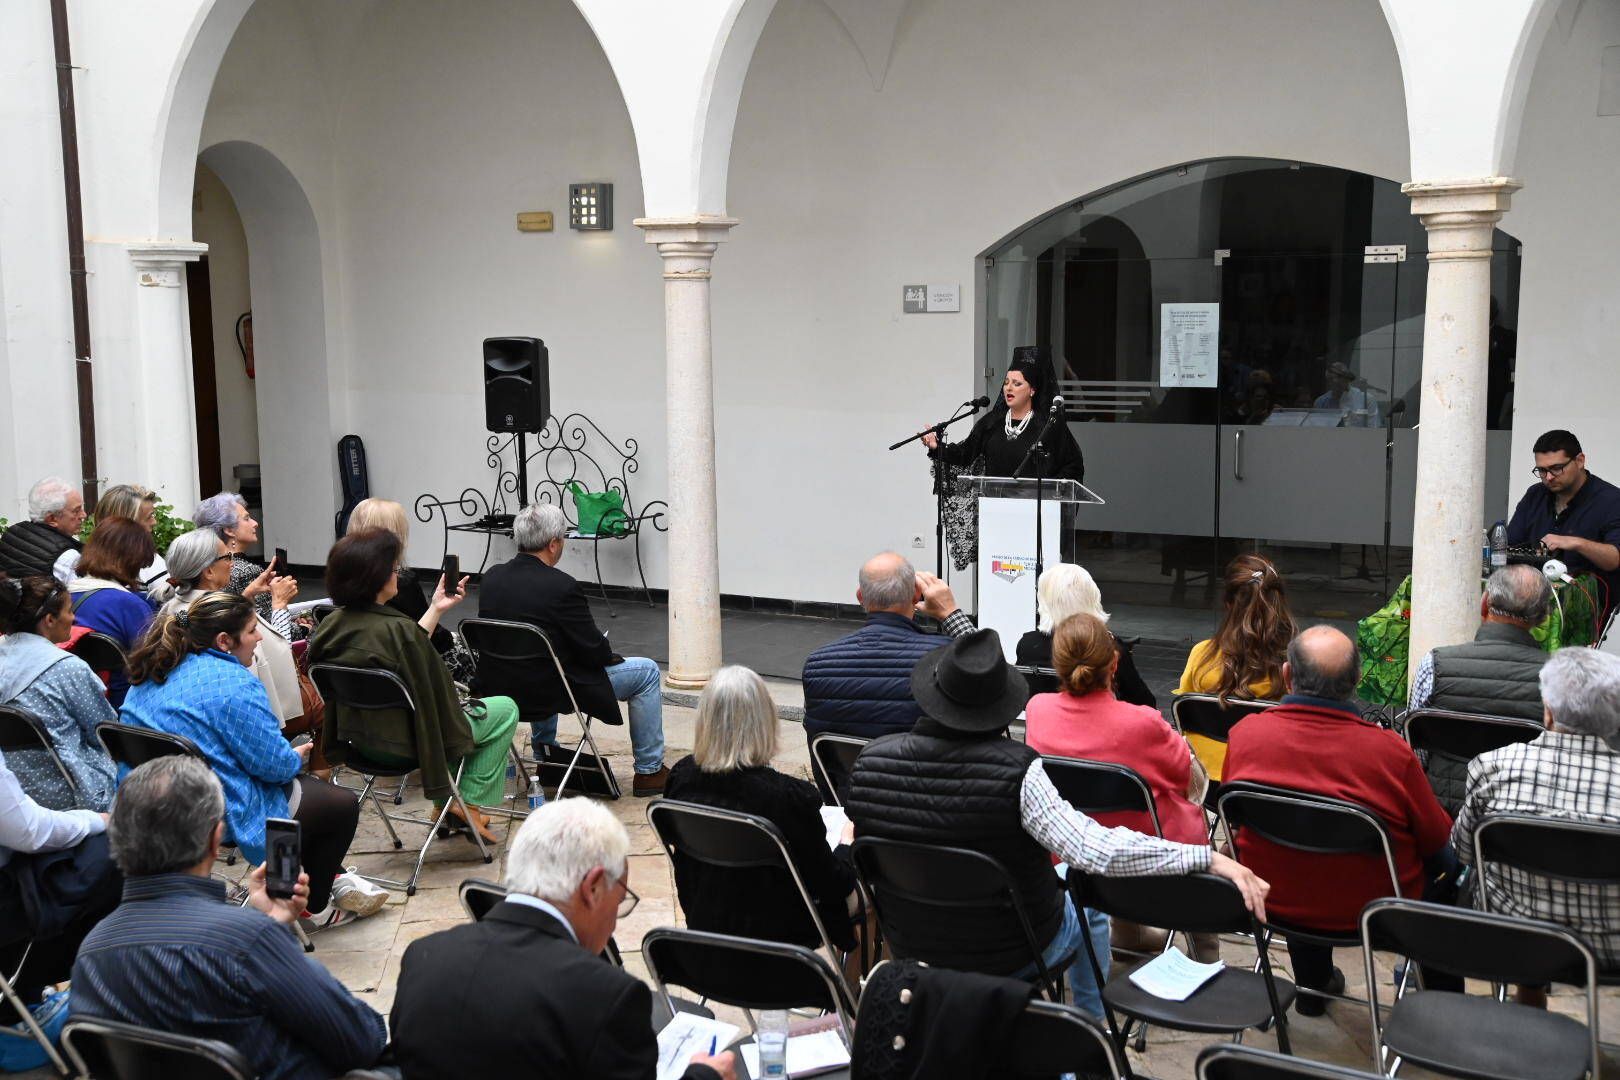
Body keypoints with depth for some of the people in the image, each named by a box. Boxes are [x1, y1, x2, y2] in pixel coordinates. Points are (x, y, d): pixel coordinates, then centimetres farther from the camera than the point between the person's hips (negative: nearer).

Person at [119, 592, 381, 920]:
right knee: (343, 804, 10)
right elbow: (273, 763, -21)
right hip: (226, 816, -9)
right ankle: (311, 903, 26)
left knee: (306, 783, 29)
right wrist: (297, 756, 2)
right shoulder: (235, 683, -22)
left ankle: (330, 880, 39)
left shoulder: (151, 675, 5)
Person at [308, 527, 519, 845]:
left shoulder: (329, 626, -5)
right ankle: (470, 805, 11)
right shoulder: (398, 629, -29)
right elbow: (429, 697, -20)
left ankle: (447, 802, 30)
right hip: (401, 742, -8)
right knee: (505, 709, 13)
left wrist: (435, 610, 13)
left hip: (360, 738, 8)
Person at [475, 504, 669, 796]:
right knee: (647, 671, 9)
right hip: (548, 694, -7)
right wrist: (609, 652, 9)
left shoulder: (492, 577, -2)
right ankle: (649, 771, 18)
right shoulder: (561, 586, -22)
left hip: (497, 688, 7)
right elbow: (595, 652, -15)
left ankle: (544, 754, 45)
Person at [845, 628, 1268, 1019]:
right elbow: (1098, 850, -38)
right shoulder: (1016, 771, -33)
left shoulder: (870, 761, -20)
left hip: (914, 944, 4)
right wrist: (1209, 859, -33)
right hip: (1012, 956, -4)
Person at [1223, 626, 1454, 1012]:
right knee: (1449, 861, 23)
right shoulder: (1391, 751, -25)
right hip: (1372, 911, -2)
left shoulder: (1244, 733, -18)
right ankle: (1438, 993, 43)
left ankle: (1312, 986, 48)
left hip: (1275, 902, 3)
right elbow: (1438, 839, -9)